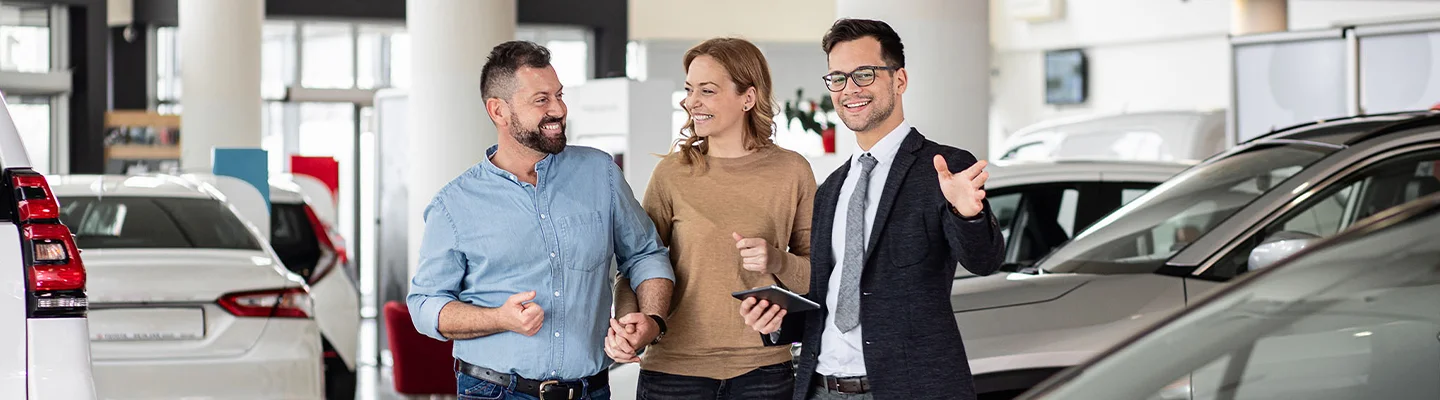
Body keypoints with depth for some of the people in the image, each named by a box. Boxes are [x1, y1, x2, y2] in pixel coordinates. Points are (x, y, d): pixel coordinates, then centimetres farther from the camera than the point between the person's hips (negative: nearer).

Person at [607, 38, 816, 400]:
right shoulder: (672, 173, 1)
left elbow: (817, 273, 6)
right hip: (674, 367, 0)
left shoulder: (791, 171, 1)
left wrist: (777, 261, -14)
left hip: (762, 370, 0)